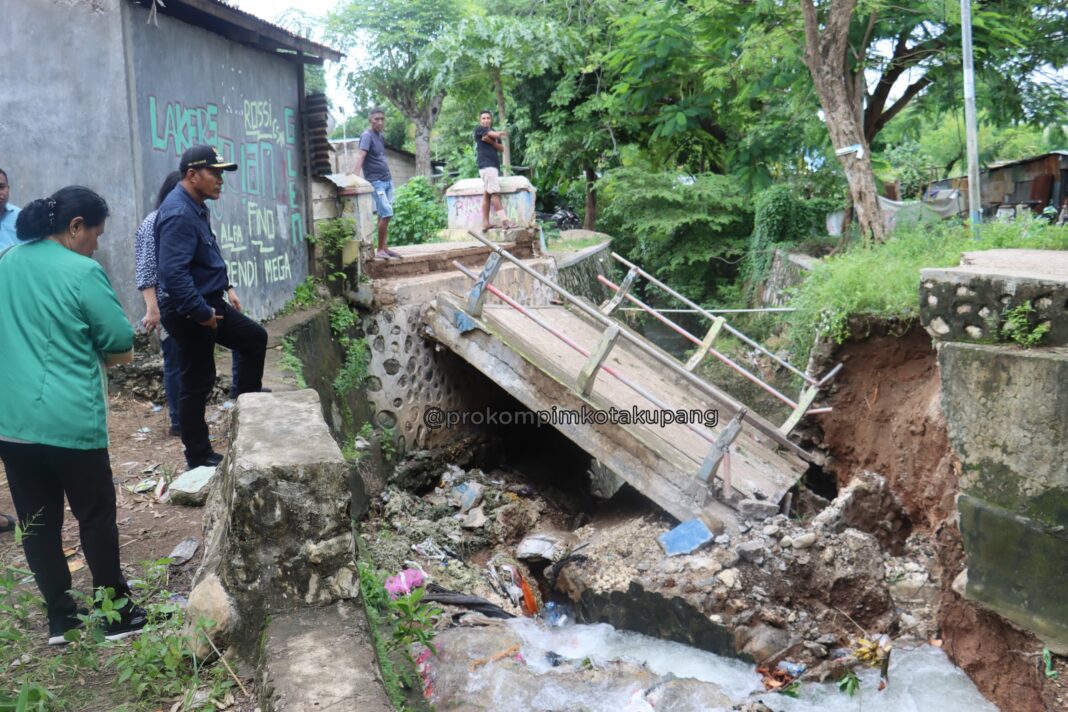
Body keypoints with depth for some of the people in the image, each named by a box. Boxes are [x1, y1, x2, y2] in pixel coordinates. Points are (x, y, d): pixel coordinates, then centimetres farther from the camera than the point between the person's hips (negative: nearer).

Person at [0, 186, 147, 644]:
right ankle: (117, 615, 19)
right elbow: (121, 349, -9)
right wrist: (94, 351, 10)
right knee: (96, 517, 8)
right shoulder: (82, 272, -13)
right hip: (69, 421, -6)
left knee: (37, 523, 13)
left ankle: (60, 618, 24)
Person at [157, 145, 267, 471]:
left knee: (255, 337, 18)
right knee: (197, 384, 0)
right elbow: (173, 273, -32)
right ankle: (198, 457, 13)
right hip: (190, 313, -10)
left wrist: (226, 287, 18)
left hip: (208, 302, 10)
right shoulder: (179, 214, -24)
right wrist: (202, 313, -26)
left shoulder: (195, 207, 9)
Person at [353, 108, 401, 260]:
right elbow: (360, 155, -24)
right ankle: (380, 249, -6)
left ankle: (385, 248, 10)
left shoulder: (380, 136, 14)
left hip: (388, 180, 7)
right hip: (376, 182, -7)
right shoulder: (367, 136, -11)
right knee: (387, 213, -13)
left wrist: (389, 176, 16)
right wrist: (357, 176, -37)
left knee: (384, 215, 7)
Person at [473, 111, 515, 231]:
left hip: (493, 165, 7)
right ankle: (504, 220, -19)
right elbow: (496, 134, -12)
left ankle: (485, 222, 2)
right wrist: (502, 132, 8)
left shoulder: (493, 132, 23)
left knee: (487, 194, 4)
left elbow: (501, 148, 10)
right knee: (495, 193, -13)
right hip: (486, 165, -7)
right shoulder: (479, 130, 2)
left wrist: (490, 141, -6)